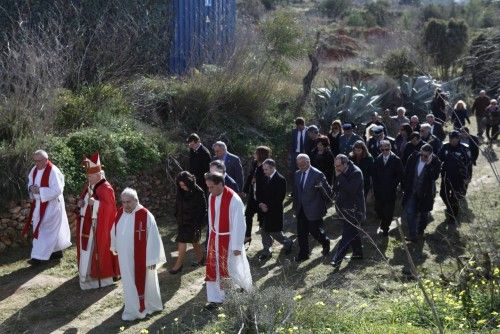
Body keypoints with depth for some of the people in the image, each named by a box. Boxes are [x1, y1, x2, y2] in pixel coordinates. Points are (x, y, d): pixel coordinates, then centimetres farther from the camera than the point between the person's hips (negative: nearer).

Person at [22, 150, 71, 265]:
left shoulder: (53, 171, -20)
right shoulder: (34, 170, 4)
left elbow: (57, 190, -23)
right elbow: (30, 182, 16)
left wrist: (39, 190, -24)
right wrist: (31, 188, -8)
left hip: (51, 205, -7)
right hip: (39, 204, 8)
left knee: (45, 230, -6)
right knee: (53, 230, 15)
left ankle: (39, 257, -3)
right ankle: (57, 251, 28)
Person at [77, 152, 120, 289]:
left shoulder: (106, 188, -16)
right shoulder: (88, 186, 10)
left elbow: (109, 206, -20)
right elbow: (83, 199, 21)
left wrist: (95, 203, -29)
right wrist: (81, 202, -1)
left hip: (99, 226, -9)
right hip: (87, 224, 9)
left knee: (99, 249, -3)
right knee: (88, 248, 13)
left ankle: (102, 274, 5)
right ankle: (89, 272, 24)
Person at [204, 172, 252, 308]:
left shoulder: (234, 200, -25)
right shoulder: (211, 197, -4)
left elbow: (239, 224, -20)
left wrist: (237, 246, -18)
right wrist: (212, 235, 15)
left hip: (229, 239, -6)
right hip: (215, 237, 6)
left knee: (231, 267, 8)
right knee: (213, 268, 7)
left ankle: (246, 287, 37)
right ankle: (216, 298, 20)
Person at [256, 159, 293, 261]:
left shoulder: (281, 180, -14)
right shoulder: (264, 178, 5)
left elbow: (279, 198, -18)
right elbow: (259, 192, 10)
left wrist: (268, 206, -17)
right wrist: (261, 203, -7)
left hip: (275, 211, -6)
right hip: (264, 210, 6)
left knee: (274, 232, 0)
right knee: (265, 232, 9)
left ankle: (288, 242, 27)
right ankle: (266, 252, 22)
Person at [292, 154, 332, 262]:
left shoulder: (318, 175, -15)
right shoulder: (297, 174, 6)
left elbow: (328, 191, -10)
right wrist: (295, 206, 12)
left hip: (313, 210, -6)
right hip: (301, 210, 6)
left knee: (315, 231, 3)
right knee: (301, 233, 8)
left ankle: (325, 242, 34)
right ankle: (303, 254, 21)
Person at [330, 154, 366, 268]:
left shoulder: (356, 173, -18)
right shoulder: (342, 173, 6)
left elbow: (351, 190, -29)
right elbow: (336, 189, 13)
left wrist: (340, 177, -26)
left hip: (353, 210, -9)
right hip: (345, 209, 9)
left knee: (347, 235, -9)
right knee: (353, 232, 19)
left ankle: (337, 260, -12)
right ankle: (358, 253, 33)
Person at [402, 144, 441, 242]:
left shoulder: (435, 162, -17)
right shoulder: (413, 158, -10)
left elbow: (435, 176, -29)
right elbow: (406, 173, 0)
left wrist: (429, 164, -36)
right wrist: (405, 188, 1)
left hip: (425, 194, -2)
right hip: (412, 192, 2)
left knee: (423, 214, 17)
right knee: (409, 212, -6)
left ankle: (420, 231, 40)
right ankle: (412, 234, 4)